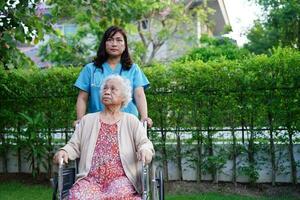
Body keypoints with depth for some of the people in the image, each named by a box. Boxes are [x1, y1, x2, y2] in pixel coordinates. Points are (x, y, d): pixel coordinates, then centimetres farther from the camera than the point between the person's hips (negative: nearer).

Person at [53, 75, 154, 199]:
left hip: (120, 177, -1)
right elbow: (74, 146, 18)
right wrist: (64, 151, -6)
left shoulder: (131, 121, 15)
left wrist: (145, 150, -20)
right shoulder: (87, 120, 22)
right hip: (91, 177, 2)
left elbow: (144, 143, 5)